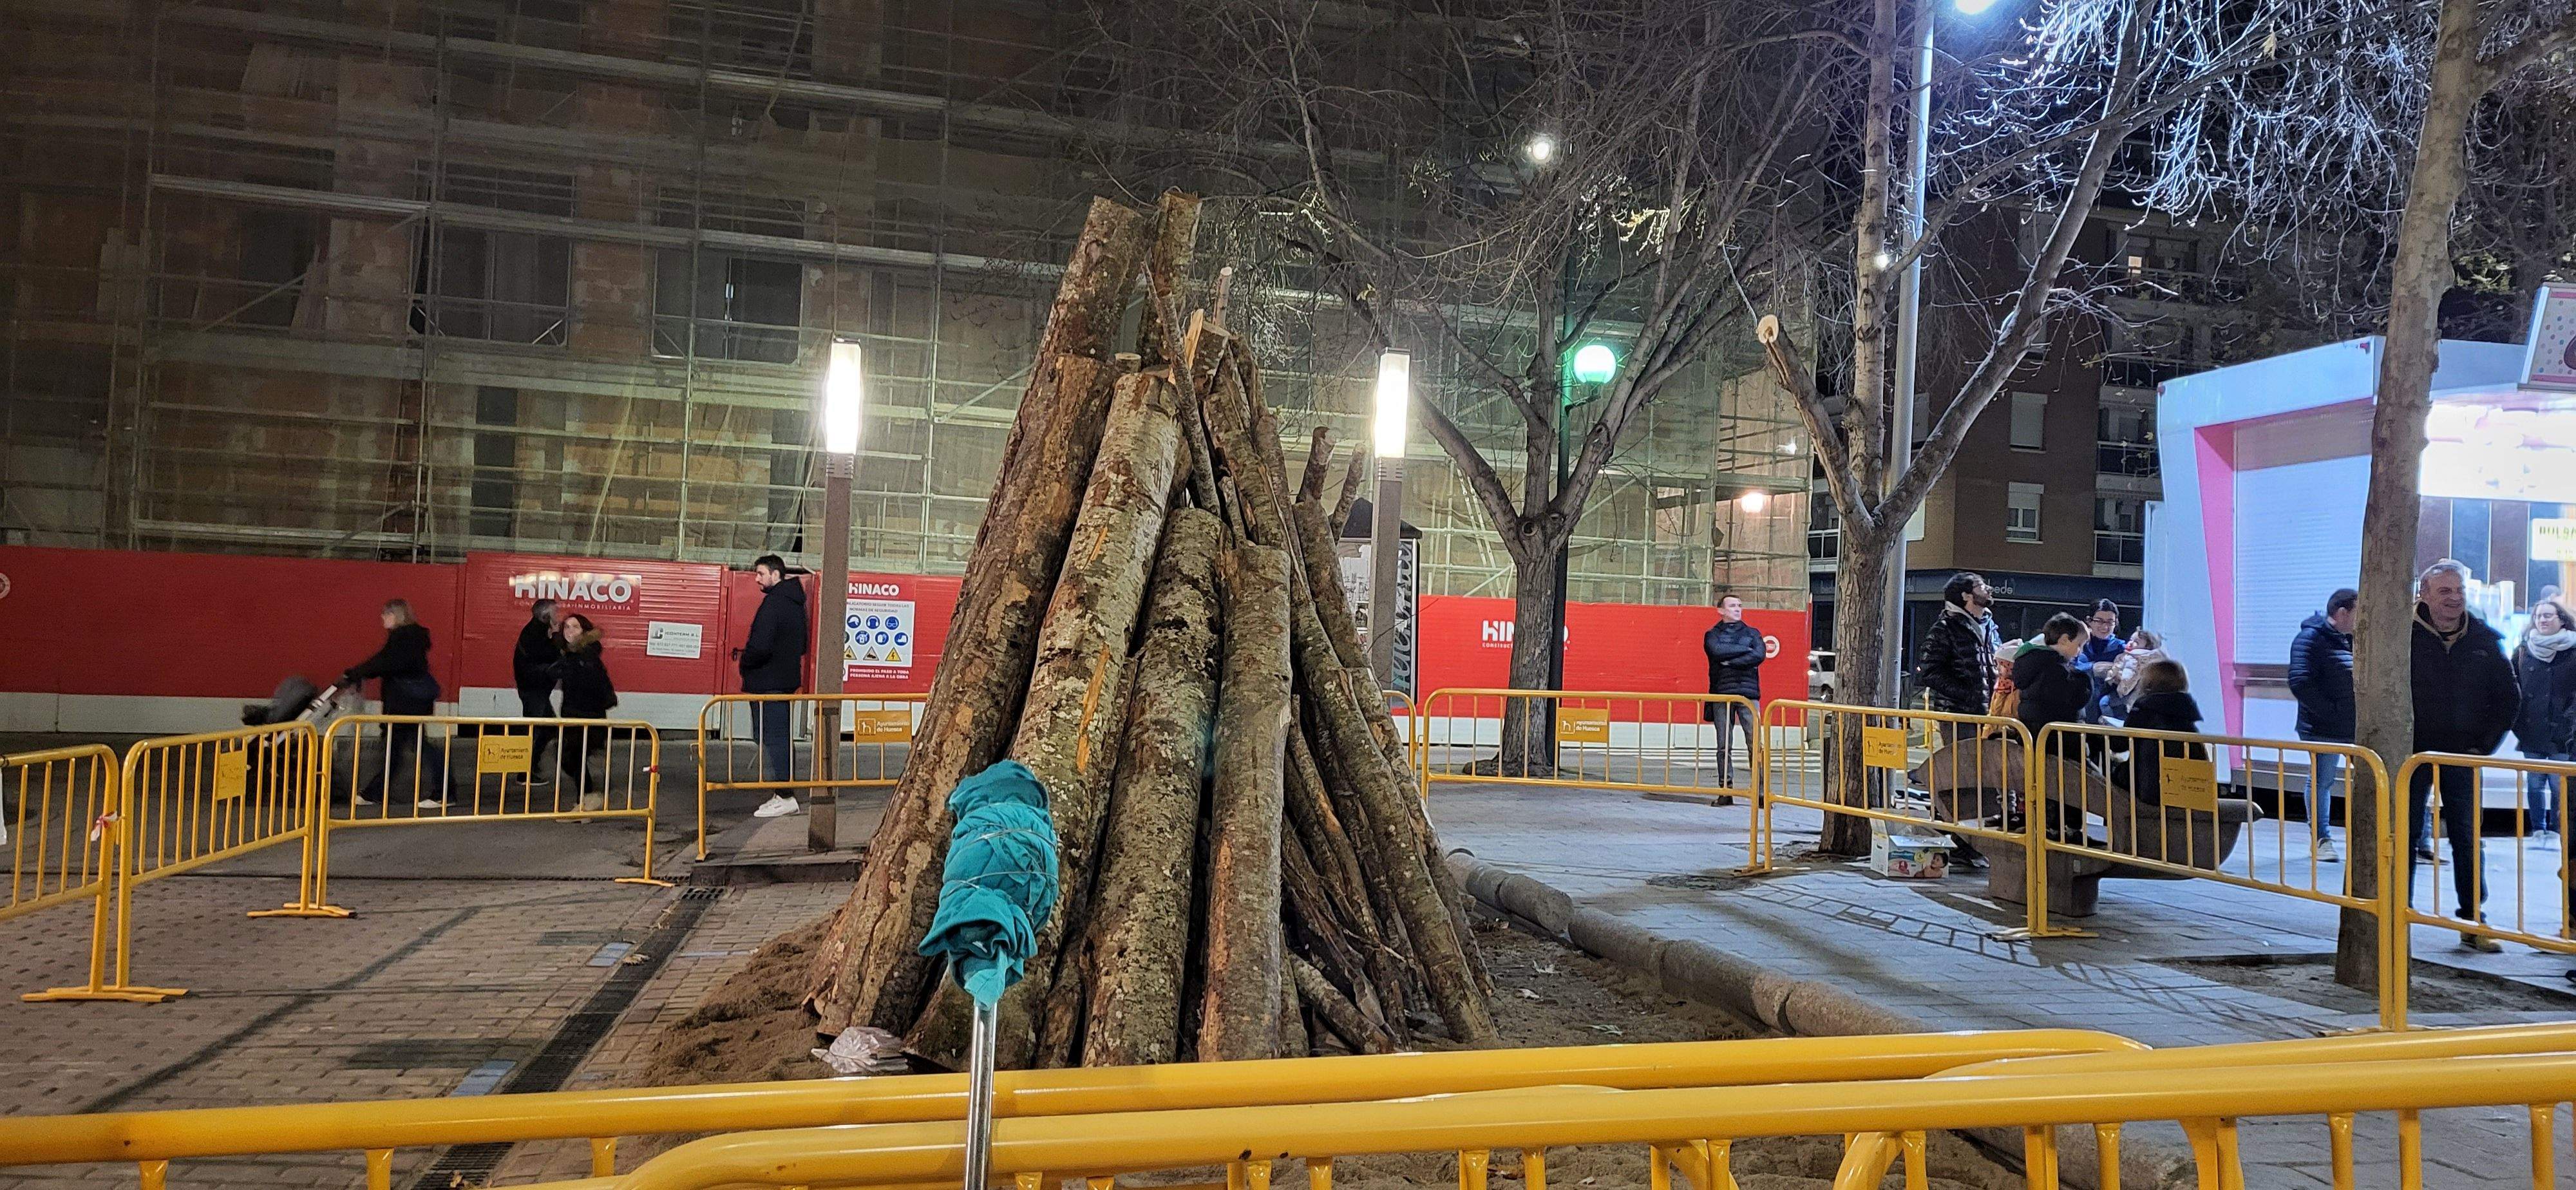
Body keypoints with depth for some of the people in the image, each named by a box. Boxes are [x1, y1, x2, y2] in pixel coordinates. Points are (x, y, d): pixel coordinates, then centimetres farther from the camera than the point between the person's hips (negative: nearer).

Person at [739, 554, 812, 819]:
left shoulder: (774, 603, -17)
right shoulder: (795, 602, 14)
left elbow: (760, 645, -24)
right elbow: (802, 645, 22)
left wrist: (744, 663, -7)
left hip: (767, 681, -10)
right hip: (787, 679, 10)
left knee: (772, 737, -6)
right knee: (782, 736, 13)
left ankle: (784, 796, -6)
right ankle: (785, 794, 18)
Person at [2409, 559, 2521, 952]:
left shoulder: (2486, 640, 1)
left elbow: (2510, 698, 9)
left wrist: (2485, 746, 1)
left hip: (2462, 757, 2)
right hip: (2412, 755, -2)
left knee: (2468, 838, 6)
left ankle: (2472, 922, 14)